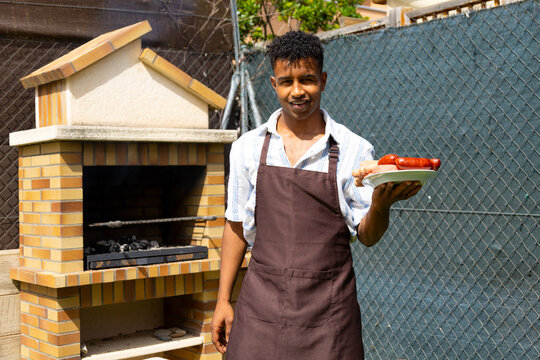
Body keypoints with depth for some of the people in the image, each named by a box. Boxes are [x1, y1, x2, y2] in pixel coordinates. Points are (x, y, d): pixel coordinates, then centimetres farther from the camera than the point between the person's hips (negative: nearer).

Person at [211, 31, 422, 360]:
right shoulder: (248, 147, 4)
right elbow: (237, 226, 11)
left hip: (327, 309, -1)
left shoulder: (353, 150, -2)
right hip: (262, 304, 2)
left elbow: (367, 236, -1)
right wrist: (223, 300, 9)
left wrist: (381, 203, -22)